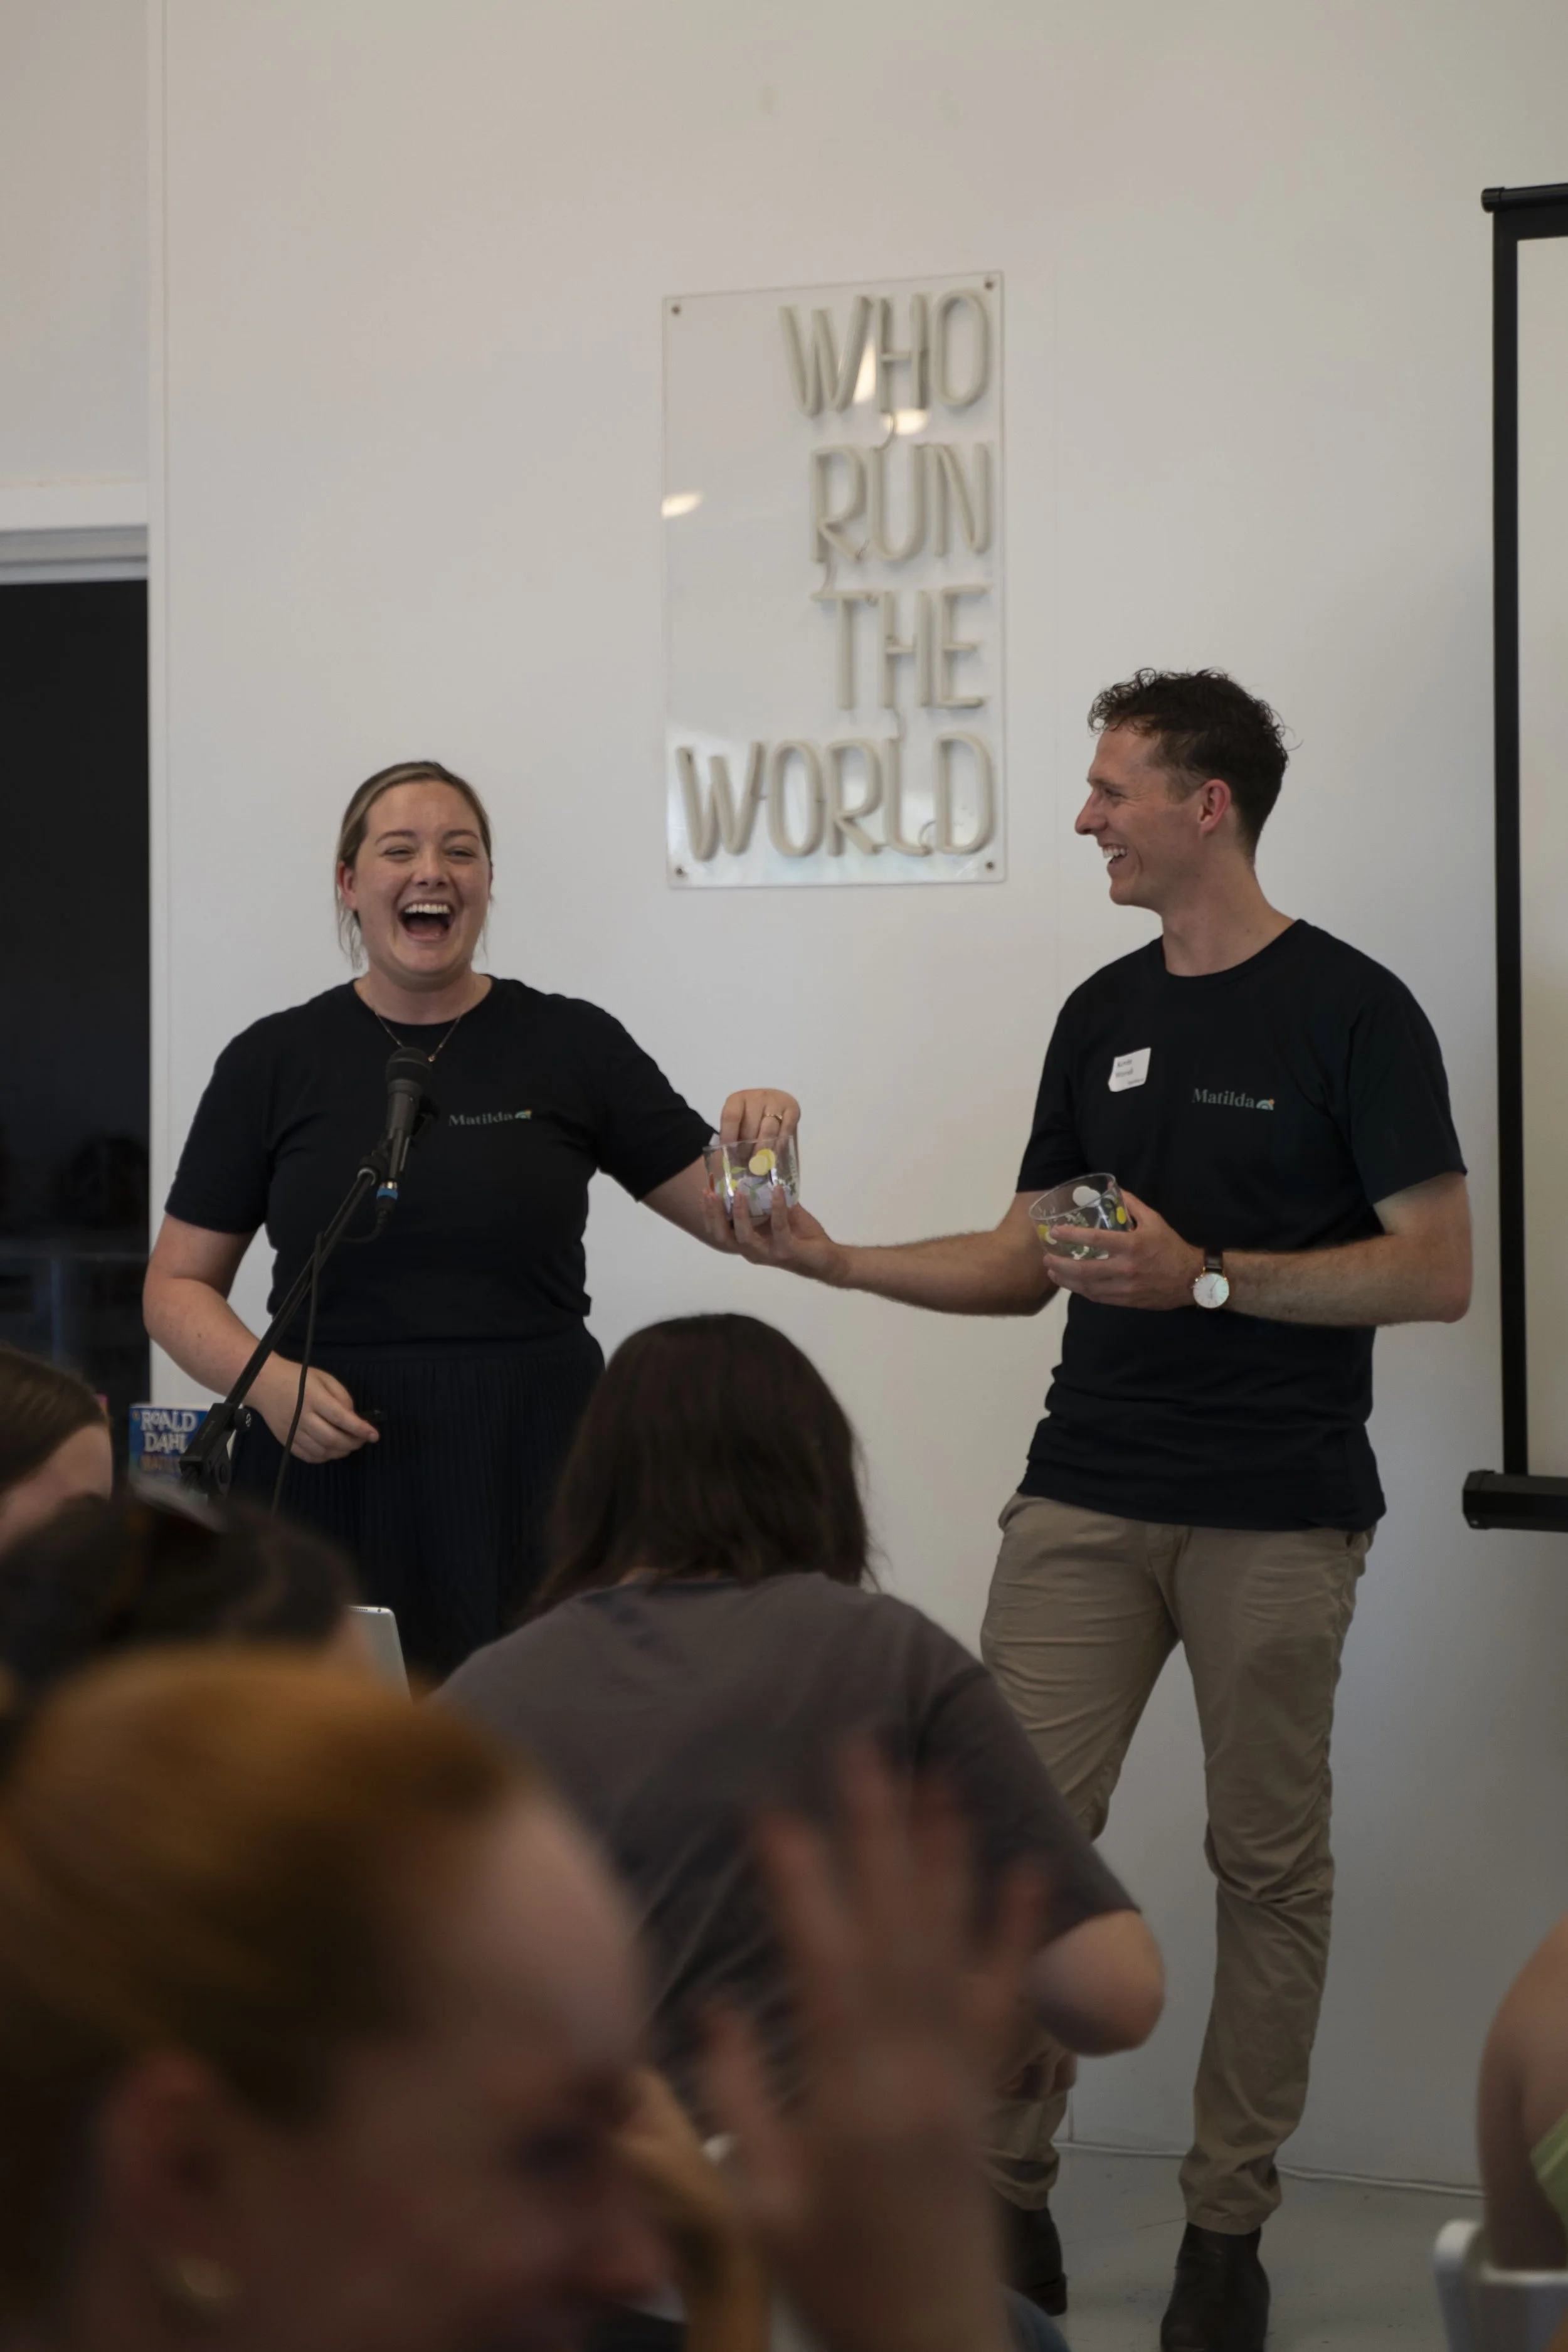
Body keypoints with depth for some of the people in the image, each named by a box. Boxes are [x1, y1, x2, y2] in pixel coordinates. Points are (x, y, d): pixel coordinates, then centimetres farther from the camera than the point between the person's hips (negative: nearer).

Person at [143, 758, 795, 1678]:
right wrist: (269, 1379, -11)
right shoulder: (276, 1060, 5)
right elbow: (179, 1286, 7)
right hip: (332, 1475, 0)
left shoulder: (570, 1044, 6)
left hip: (532, 1490, 0)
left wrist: (758, 1142, -15)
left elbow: (729, 1216, 7)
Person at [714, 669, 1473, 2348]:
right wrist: (841, 1261, 6)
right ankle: (1005, 2193, 7)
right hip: (1087, 1498, 5)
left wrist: (1204, 1276, -18)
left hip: (1275, 1514, -5)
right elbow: (1031, 1258, 18)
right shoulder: (1104, 1014, 12)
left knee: (1265, 1864, 4)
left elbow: (1435, 1270, -11)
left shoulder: (1349, 1011, -6)